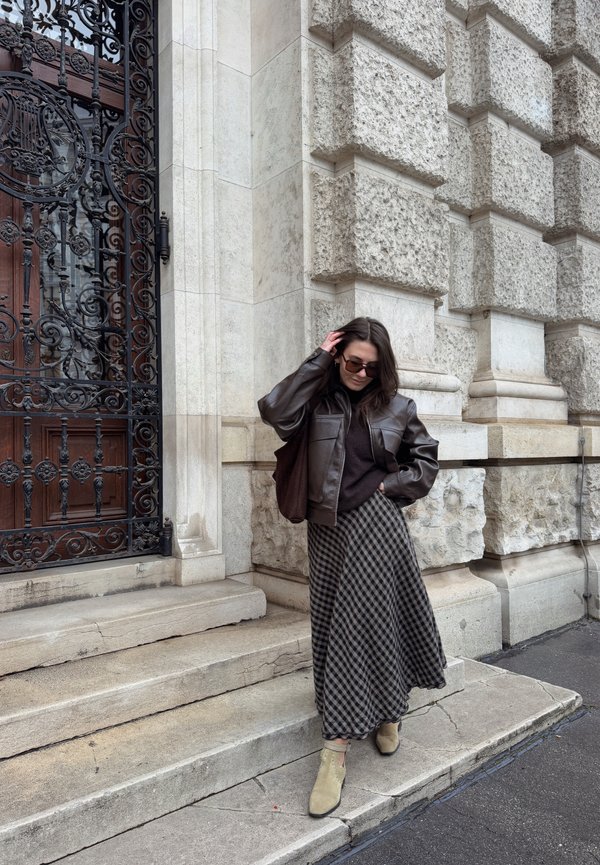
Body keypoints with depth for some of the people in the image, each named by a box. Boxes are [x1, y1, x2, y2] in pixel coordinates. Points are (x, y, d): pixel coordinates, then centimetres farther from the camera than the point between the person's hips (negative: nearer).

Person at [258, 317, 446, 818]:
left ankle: (388, 713, 29)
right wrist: (316, 362, -11)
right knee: (333, 630, 8)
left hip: (377, 526, -1)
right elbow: (275, 412, -17)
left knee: (370, 623, 2)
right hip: (330, 529, 1)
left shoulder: (397, 406, 5)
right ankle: (336, 753, 23)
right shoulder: (318, 399, 2)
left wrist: (391, 485, -1)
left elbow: (426, 458, 14)